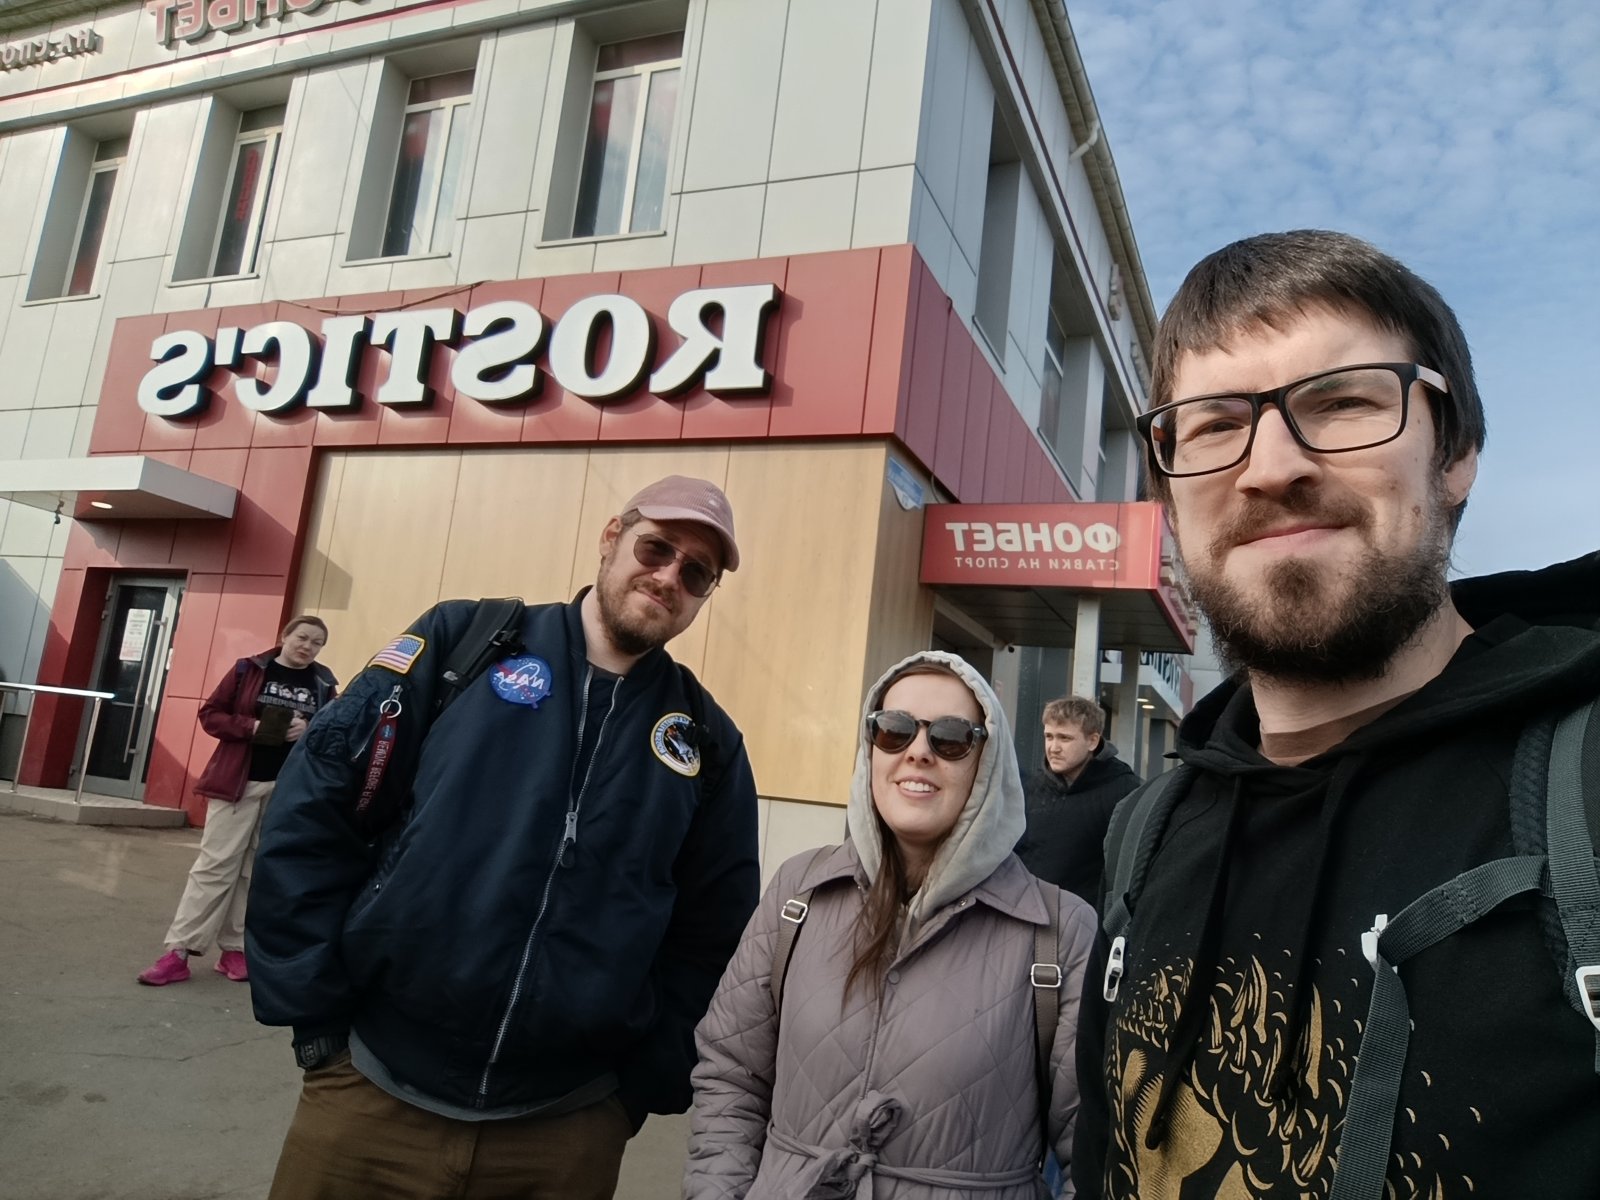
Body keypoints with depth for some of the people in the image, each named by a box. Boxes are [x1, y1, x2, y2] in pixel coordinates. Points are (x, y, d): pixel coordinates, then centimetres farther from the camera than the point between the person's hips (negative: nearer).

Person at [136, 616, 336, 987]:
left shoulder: (324, 685, 4)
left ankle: (235, 949, 18)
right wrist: (250, 726, -14)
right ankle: (179, 951, 6)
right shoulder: (248, 670, 1)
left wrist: (310, 731, -14)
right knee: (215, 865, 0)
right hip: (238, 782, -1)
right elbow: (210, 714, 2)